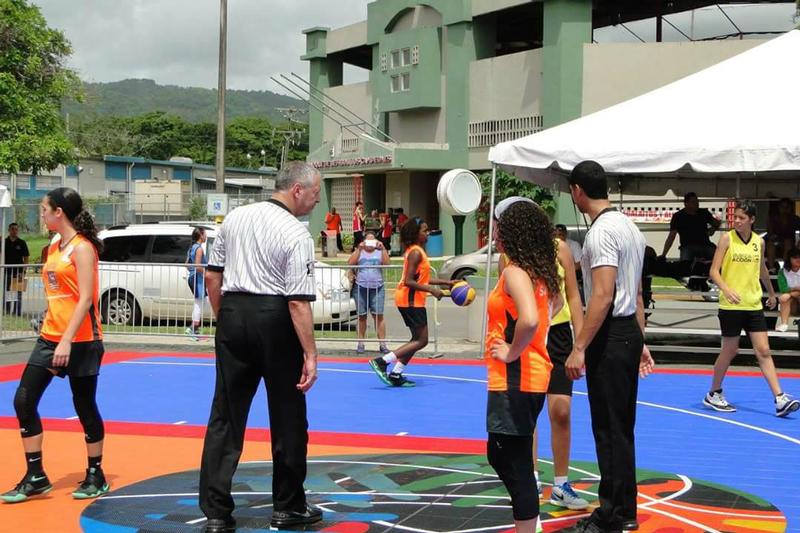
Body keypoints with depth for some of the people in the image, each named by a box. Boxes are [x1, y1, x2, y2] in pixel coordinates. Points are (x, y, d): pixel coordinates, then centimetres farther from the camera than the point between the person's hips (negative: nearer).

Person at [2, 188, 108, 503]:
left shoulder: (82, 247, -12)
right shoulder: (54, 247, 12)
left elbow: (85, 299, -18)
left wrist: (67, 341, -23)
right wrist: (51, 334, 17)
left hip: (80, 341, -8)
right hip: (50, 336, 8)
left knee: (84, 406, 3)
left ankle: (96, 476, 18)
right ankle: (36, 478, 9)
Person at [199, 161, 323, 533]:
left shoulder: (235, 218, 6)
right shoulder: (296, 234, -12)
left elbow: (212, 276, 10)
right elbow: (298, 301, -17)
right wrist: (310, 354, -15)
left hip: (232, 313, 5)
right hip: (274, 321, -5)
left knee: (225, 416, 9)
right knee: (288, 418, 11)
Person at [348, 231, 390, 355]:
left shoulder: (379, 252, 12)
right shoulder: (359, 252, 11)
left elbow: (386, 263, -5)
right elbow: (350, 263, -5)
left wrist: (383, 249, -11)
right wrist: (359, 249, -10)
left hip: (377, 288, 0)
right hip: (361, 287, 1)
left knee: (378, 315, -7)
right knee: (362, 316, 4)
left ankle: (382, 344, -6)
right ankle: (361, 343, 10)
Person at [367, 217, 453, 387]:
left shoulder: (417, 250, 15)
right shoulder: (416, 252, -16)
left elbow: (421, 279, 20)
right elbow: (409, 281, -23)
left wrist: (445, 282, 18)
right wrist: (432, 290, -23)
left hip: (411, 299, 10)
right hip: (410, 299, -10)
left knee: (418, 339, 14)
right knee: (421, 340, -7)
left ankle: (395, 375, 13)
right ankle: (381, 362, -13)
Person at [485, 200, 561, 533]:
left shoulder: (515, 272, -17)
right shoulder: (540, 271, 10)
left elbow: (530, 320, -35)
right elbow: (554, 305, 30)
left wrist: (512, 352, -19)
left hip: (515, 380, -10)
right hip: (531, 376, 10)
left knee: (515, 463, -4)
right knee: (501, 455, 20)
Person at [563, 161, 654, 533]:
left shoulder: (602, 230, -16)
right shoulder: (628, 226, 15)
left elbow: (603, 295, -24)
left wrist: (579, 348, -24)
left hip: (610, 336, -10)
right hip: (629, 332, 10)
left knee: (610, 428, -4)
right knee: (620, 428, 15)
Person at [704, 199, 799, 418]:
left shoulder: (759, 242, 7)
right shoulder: (727, 238, -6)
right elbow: (714, 271, -10)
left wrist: (771, 293, 34)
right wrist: (726, 290, -27)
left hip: (754, 305, 4)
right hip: (731, 306, -4)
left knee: (763, 351, -1)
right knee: (730, 350, 3)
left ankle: (780, 400, -6)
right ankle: (713, 395, 21)